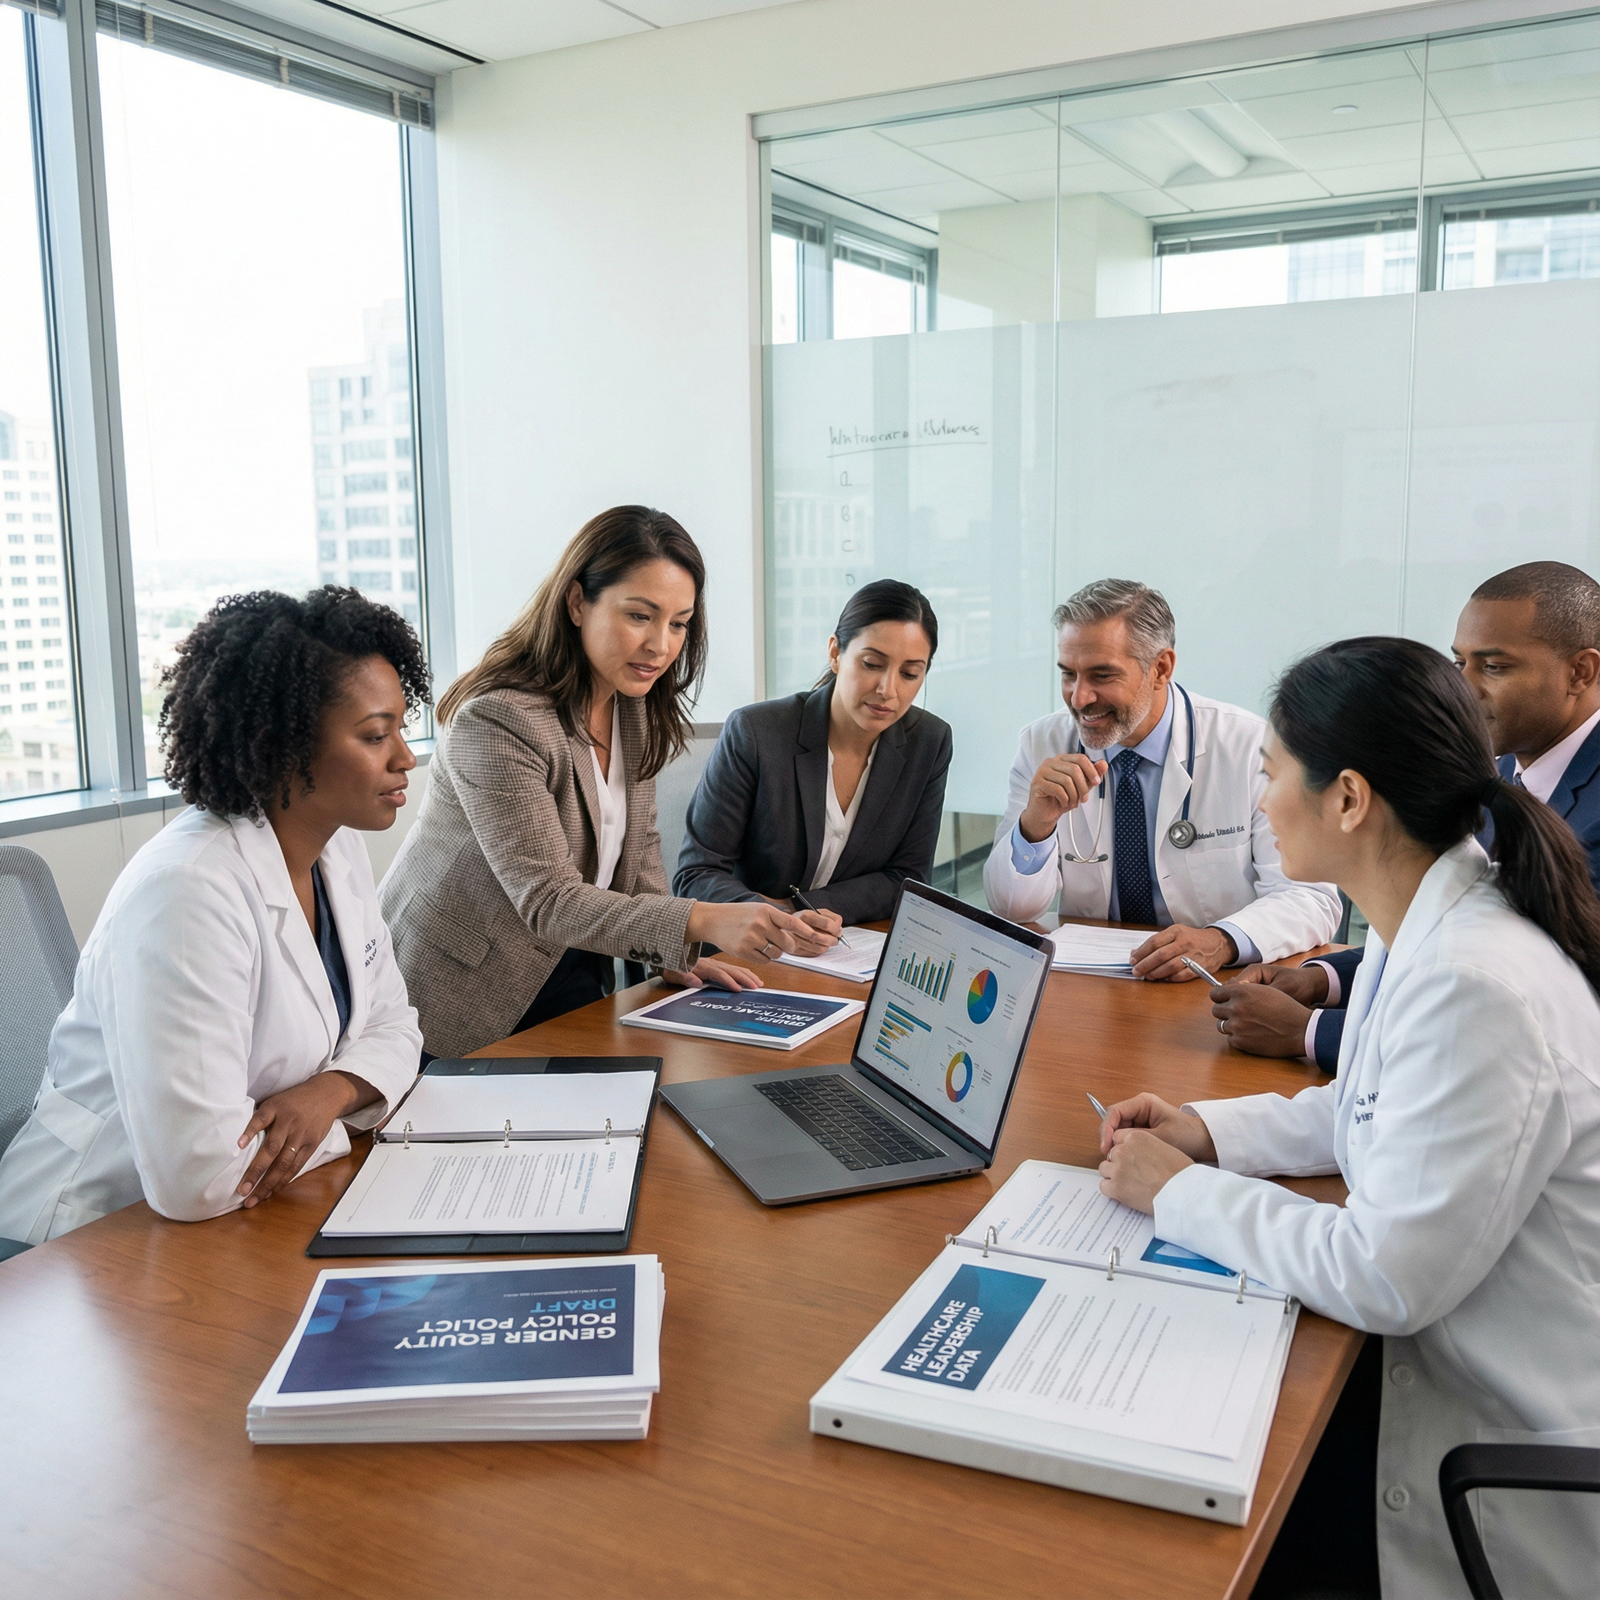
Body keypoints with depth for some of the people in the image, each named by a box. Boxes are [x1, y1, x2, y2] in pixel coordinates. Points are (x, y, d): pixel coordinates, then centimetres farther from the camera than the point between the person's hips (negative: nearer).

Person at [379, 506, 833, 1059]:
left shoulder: (635, 707, -1)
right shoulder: (497, 722, -27)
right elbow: (547, 902, -31)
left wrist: (674, 955, -6)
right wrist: (702, 922, -43)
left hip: (572, 970, 7)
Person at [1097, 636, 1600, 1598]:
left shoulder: (1478, 987, -31)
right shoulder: (1424, 927, -2)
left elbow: (1382, 1280, -27)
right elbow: (1374, 1115, 14)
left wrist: (1182, 1192, -15)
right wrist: (1211, 1132, 2)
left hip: (1517, 1449, -8)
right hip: (1450, 1367, 8)